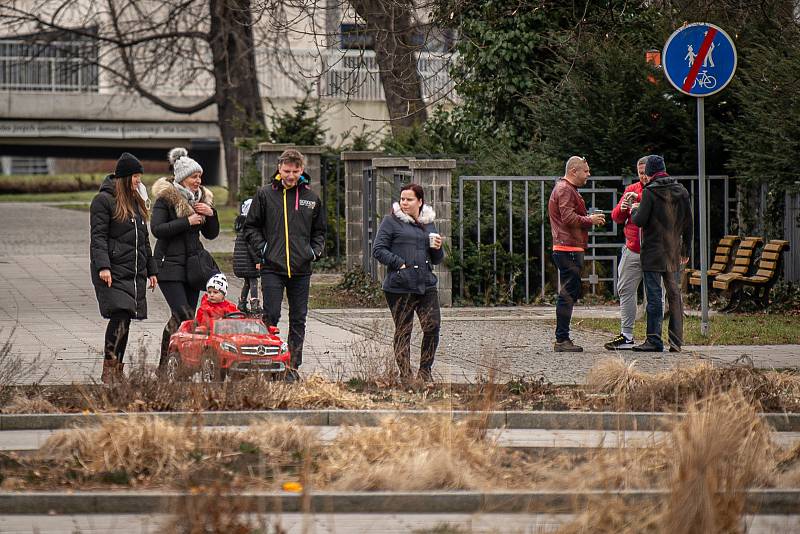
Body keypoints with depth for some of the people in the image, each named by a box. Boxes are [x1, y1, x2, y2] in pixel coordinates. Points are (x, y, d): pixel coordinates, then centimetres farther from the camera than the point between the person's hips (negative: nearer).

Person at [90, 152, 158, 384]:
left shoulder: (136, 200, 20)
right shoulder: (104, 200, -4)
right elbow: (98, 237, -10)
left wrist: (151, 269, 24)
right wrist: (103, 266, -21)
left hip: (135, 273, 7)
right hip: (113, 273, -7)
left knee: (125, 320, 5)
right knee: (120, 316, -17)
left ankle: (117, 369, 9)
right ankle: (109, 368, -15)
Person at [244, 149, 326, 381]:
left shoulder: (310, 198, 10)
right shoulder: (265, 195, 2)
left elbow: (319, 230, 21)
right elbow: (251, 226, 8)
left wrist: (316, 250, 4)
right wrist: (262, 247, -6)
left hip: (301, 269, 3)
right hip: (272, 268, -3)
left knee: (298, 320, 5)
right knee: (271, 317, -8)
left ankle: (293, 366, 11)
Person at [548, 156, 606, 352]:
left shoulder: (567, 189, 24)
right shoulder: (565, 190, -11)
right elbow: (569, 218, -20)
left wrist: (589, 218, 15)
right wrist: (591, 220, -9)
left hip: (569, 249, 11)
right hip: (568, 249, -11)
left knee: (573, 292, 13)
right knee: (568, 294, -10)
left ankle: (562, 338, 16)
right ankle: (562, 340, -10)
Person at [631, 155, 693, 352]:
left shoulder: (650, 192, -11)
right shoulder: (681, 191, 8)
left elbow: (640, 221, -15)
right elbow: (688, 223, 12)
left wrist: (634, 210, 8)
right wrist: (685, 250, 20)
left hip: (653, 252, -6)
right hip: (674, 253, 6)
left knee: (654, 296, -4)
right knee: (674, 295, 10)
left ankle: (654, 340, -6)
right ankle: (676, 342, 10)